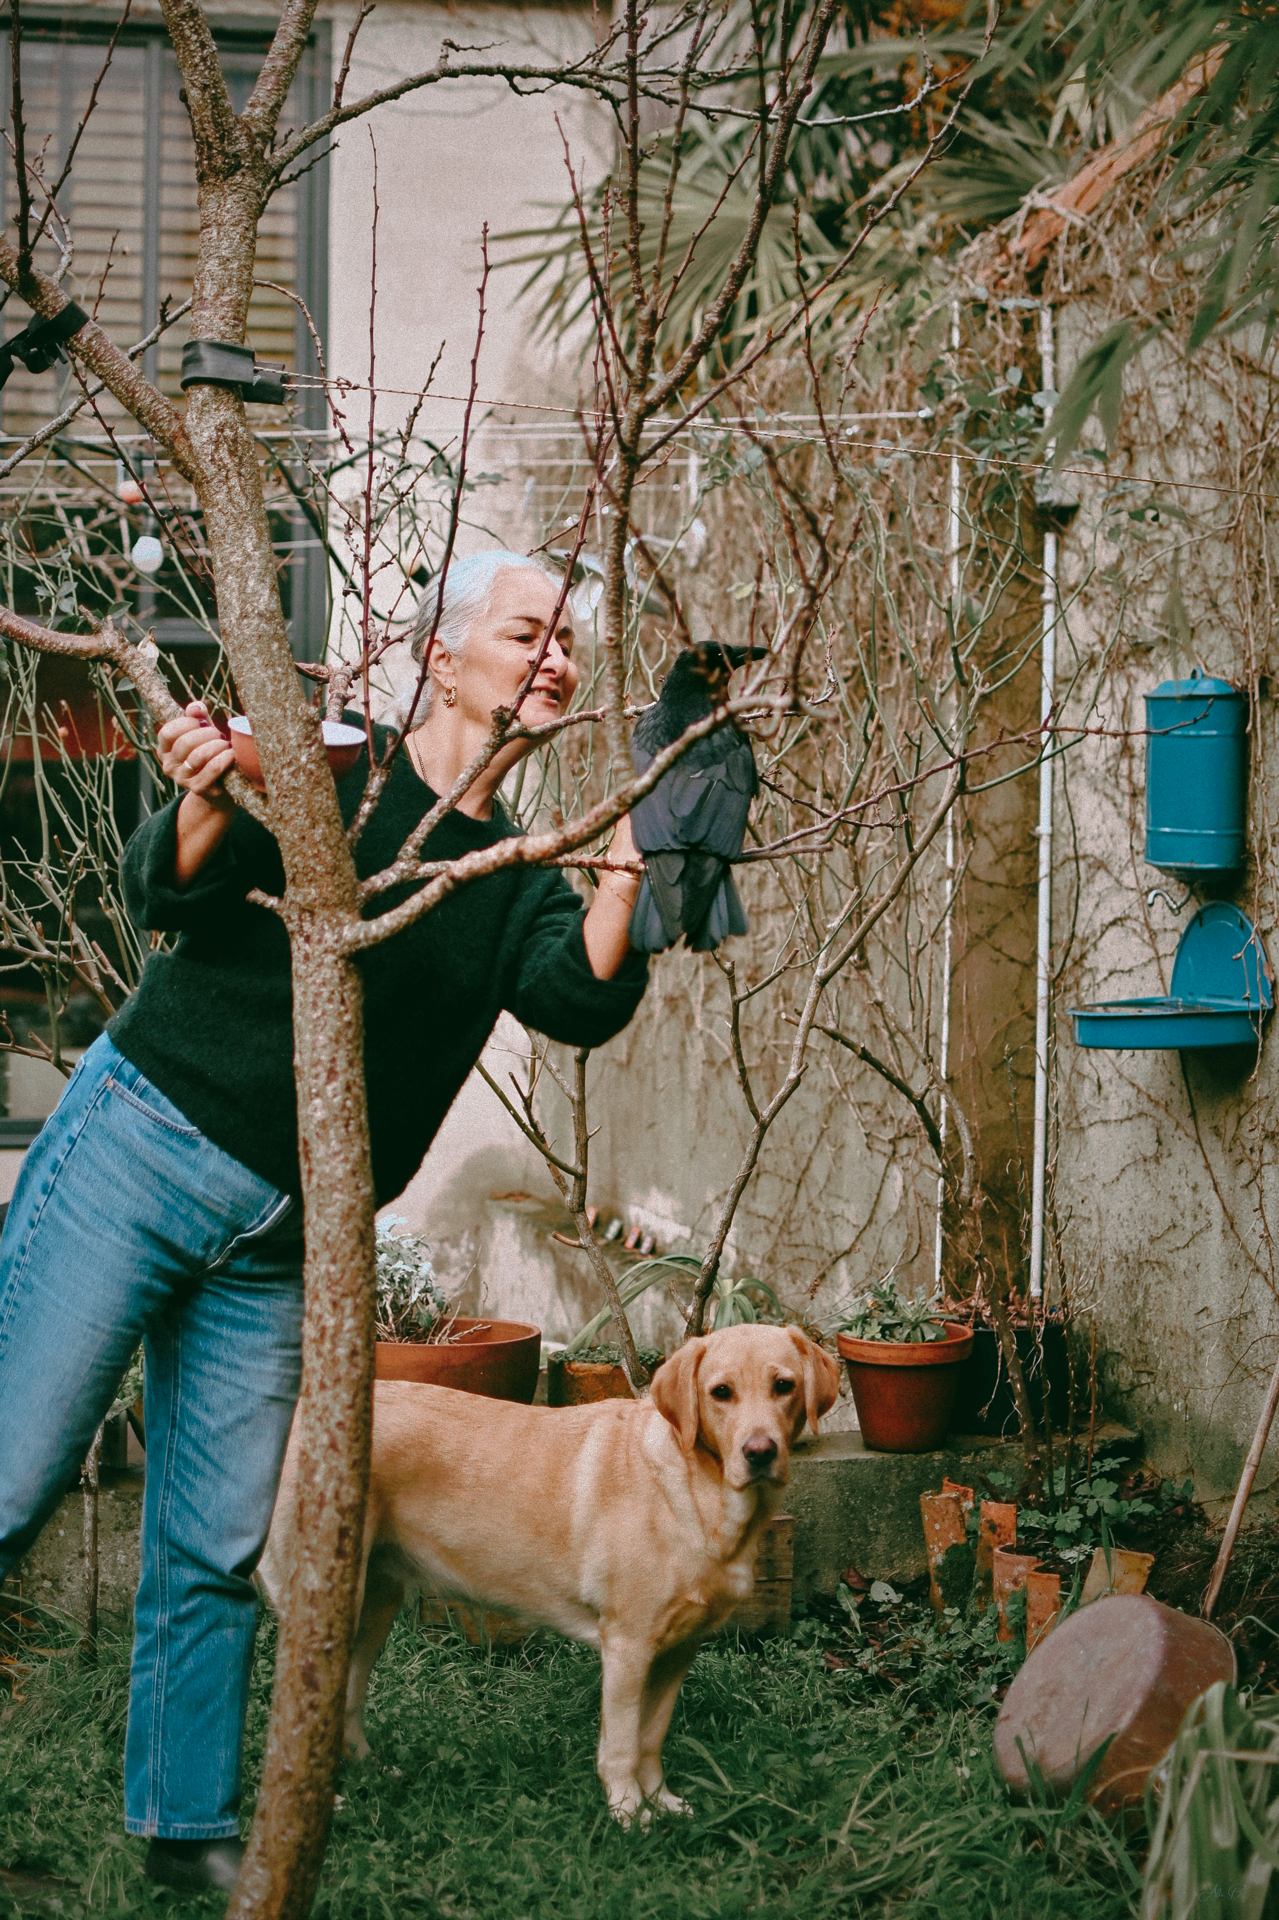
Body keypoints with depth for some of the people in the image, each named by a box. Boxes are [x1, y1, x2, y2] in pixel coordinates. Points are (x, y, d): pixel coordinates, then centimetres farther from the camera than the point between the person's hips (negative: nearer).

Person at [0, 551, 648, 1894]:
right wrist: (205, 805, -37)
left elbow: (581, 1002, -8)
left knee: (217, 1552, 8)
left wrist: (632, 858, -24)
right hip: (140, 1149, -5)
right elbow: (164, 894, -16)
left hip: (277, 1242, 5)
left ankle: (185, 1827, 20)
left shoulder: (520, 877, 10)